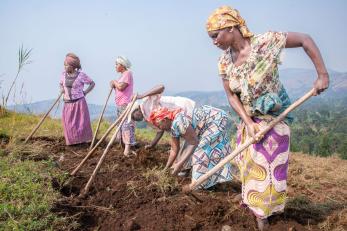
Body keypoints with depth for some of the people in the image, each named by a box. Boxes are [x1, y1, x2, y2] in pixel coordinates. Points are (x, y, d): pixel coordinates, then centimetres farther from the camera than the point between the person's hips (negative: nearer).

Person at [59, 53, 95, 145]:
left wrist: (85, 92, -6)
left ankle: (82, 141, 16)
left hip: (79, 103, -4)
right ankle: (72, 142, 20)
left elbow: (92, 83, 1)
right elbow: (61, 84, 23)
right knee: (69, 125, 6)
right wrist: (62, 90, 2)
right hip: (68, 103, 4)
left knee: (81, 124, 1)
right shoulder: (64, 74, 4)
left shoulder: (81, 75, -9)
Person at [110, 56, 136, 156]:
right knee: (121, 124, 11)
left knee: (126, 125, -13)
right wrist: (114, 84, 0)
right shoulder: (122, 75, 19)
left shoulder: (128, 73, -10)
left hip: (126, 104, -10)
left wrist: (115, 82, -3)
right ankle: (126, 147, 17)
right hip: (120, 104, 10)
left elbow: (121, 87, -20)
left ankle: (127, 149, -16)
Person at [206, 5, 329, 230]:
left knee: (267, 167, 4)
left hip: (275, 118, -4)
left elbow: (305, 39, -14)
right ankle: (251, 197, 40)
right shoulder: (225, 62, -7)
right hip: (250, 119, 5)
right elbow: (232, 96, -6)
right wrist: (249, 123, -17)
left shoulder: (265, 42, -21)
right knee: (249, 164, 16)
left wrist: (323, 75, -18)